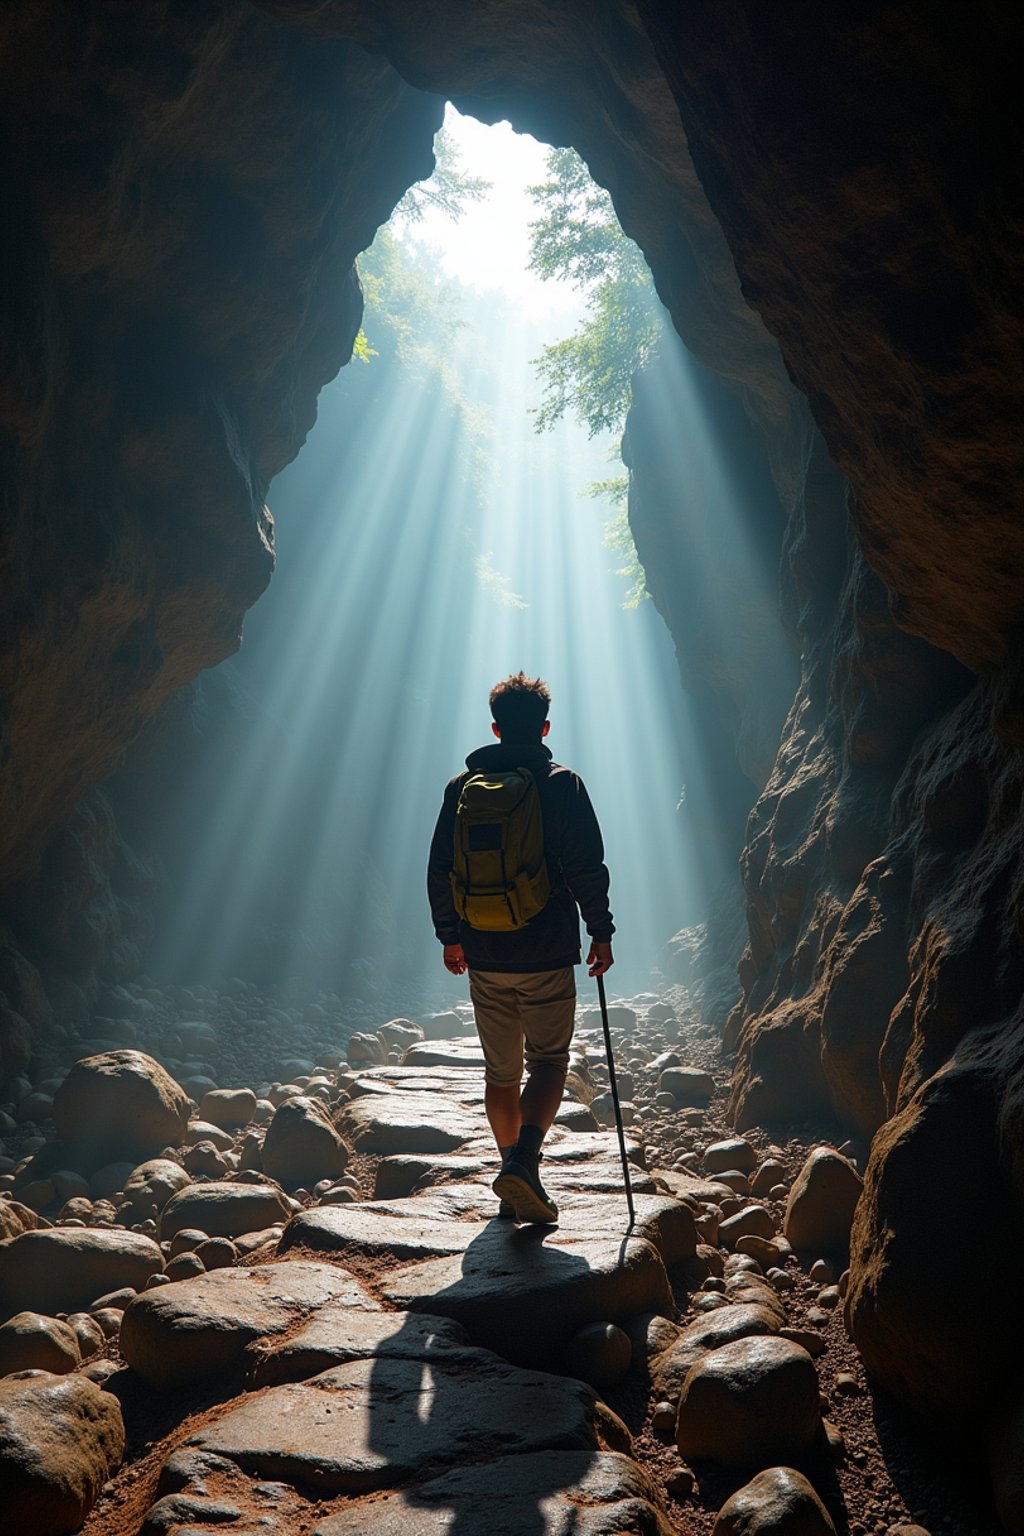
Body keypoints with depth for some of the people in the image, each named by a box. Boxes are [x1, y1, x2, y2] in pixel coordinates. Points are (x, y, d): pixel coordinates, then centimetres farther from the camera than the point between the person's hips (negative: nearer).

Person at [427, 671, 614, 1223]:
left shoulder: (461, 788, 5)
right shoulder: (562, 784, -5)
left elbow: (440, 871, 8)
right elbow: (588, 868, -9)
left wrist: (449, 935, 18)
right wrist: (601, 933, 1)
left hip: (484, 955, 3)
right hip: (548, 954, -3)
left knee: (501, 1071, 15)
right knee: (549, 1062, 7)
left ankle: (514, 1175, 21)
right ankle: (524, 1159, -15)